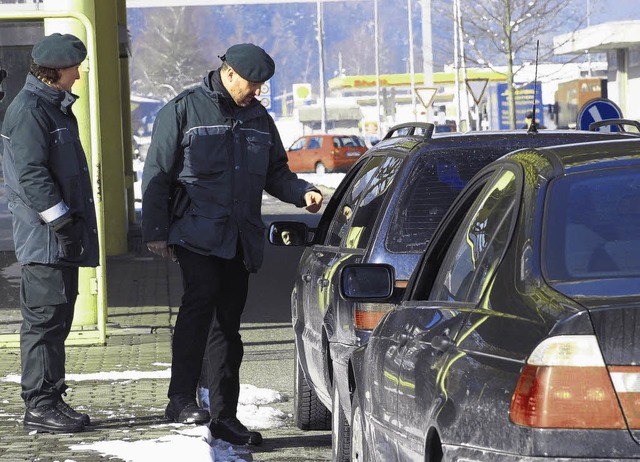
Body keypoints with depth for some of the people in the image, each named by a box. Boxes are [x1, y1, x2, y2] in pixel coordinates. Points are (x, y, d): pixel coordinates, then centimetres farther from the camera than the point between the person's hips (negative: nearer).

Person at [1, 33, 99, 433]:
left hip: (63, 238, 10)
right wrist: (60, 221, -22)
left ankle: (51, 399, 18)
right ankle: (40, 406, -4)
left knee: (57, 320, 13)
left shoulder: (56, 108, 19)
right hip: (44, 238, -10)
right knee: (44, 320, -7)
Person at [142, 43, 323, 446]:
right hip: (196, 235, -6)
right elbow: (157, 174, -1)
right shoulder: (184, 110, -1)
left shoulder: (258, 118, 15)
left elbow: (275, 173, 24)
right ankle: (182, 398, -28)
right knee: (201, 297, -26)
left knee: (227, 324, 8)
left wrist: (302, 192, 3)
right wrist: (155, 231, -7)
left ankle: (224, 416, 13)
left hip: (240, 241, 6)